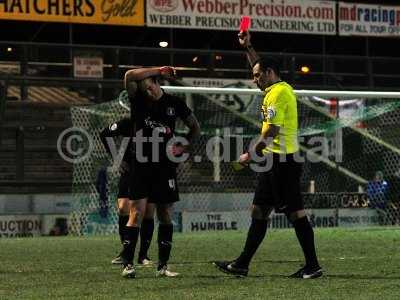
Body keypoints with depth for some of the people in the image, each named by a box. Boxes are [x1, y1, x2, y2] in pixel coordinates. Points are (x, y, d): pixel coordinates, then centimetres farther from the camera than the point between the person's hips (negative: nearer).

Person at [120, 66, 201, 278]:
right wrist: (158, 70, -14)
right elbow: (129, 76, -18)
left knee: (165, 216, 4)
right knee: (136, 214, -9)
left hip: (166, 166, 2)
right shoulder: (139, 100, 1)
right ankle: (127, 264, -9)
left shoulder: (175, 103, 5)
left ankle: (162, 266, 10)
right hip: (141, 166, -2)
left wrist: (184, 147, 4)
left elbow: (195, 127, 18)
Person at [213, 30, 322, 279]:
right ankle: (242, 264, 14)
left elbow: (272, 130, -19)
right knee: (259, 211, 11)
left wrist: (251, 155, -13)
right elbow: (260, 66, 35)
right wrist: (248, 47, 33)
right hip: (277, 160, 10)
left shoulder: (278, 93, -13)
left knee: (295, 212, -7)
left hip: (281, 161, -10)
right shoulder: (281, 88, 16)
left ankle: (313, 266, -4)